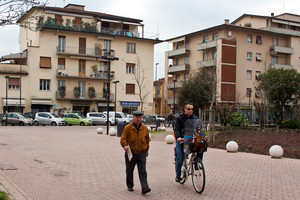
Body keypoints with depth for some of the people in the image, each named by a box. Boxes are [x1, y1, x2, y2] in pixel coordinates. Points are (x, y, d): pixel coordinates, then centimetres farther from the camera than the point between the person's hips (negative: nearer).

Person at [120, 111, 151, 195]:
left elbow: (147, 139, 17)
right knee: (129, 170, 12)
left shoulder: (145, 128, 4)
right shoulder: (128, 127, -5)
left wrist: (147, 150, 20)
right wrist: (125, 145, -25)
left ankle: (144, 188, -11)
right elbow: (123, 138, -6)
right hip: (130, 153, -1)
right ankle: (130, 186, 29)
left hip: (142, 153, 1)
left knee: (142, 171, -7)